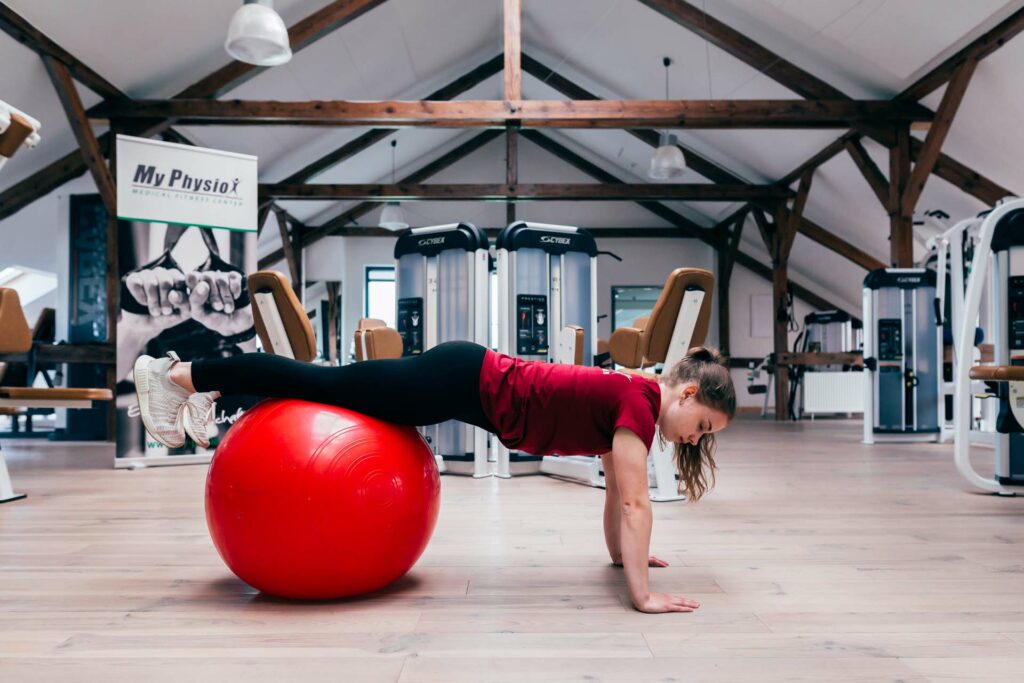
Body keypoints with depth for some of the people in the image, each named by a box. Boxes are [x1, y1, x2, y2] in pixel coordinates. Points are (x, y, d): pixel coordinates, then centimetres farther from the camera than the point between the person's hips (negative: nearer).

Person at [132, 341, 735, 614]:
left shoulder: (633, 402, 8)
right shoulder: (638, 402, -18)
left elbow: (617, 492, 19)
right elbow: (633, 502, -21)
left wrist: (622, 553, 23)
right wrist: (642, 595, -18)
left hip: (473, 385, 7)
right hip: (466, 382, -7)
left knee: (333, 385, 17)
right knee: (324, 382, 2)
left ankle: (209, 393, 32)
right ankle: (181, 375, 15)